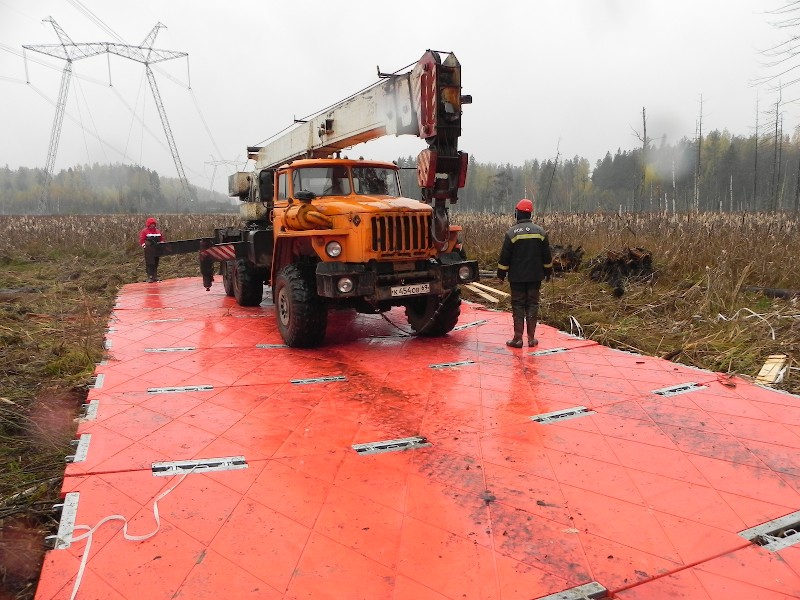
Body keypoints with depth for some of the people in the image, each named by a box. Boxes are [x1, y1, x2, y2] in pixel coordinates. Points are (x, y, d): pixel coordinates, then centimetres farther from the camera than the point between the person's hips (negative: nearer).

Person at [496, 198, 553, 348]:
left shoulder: (511, 233, -9)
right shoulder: (540, 232, 2)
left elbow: (504, 257, -6)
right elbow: (547, 256, 7)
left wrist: (501, 274, 5)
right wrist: (548, 272, 19)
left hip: (517, 277, -3)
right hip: (535, 276, 3)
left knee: (518, 306, 2)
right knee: (532, 305, 8)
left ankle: (518, 338, 3)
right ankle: (531, 338, 11)